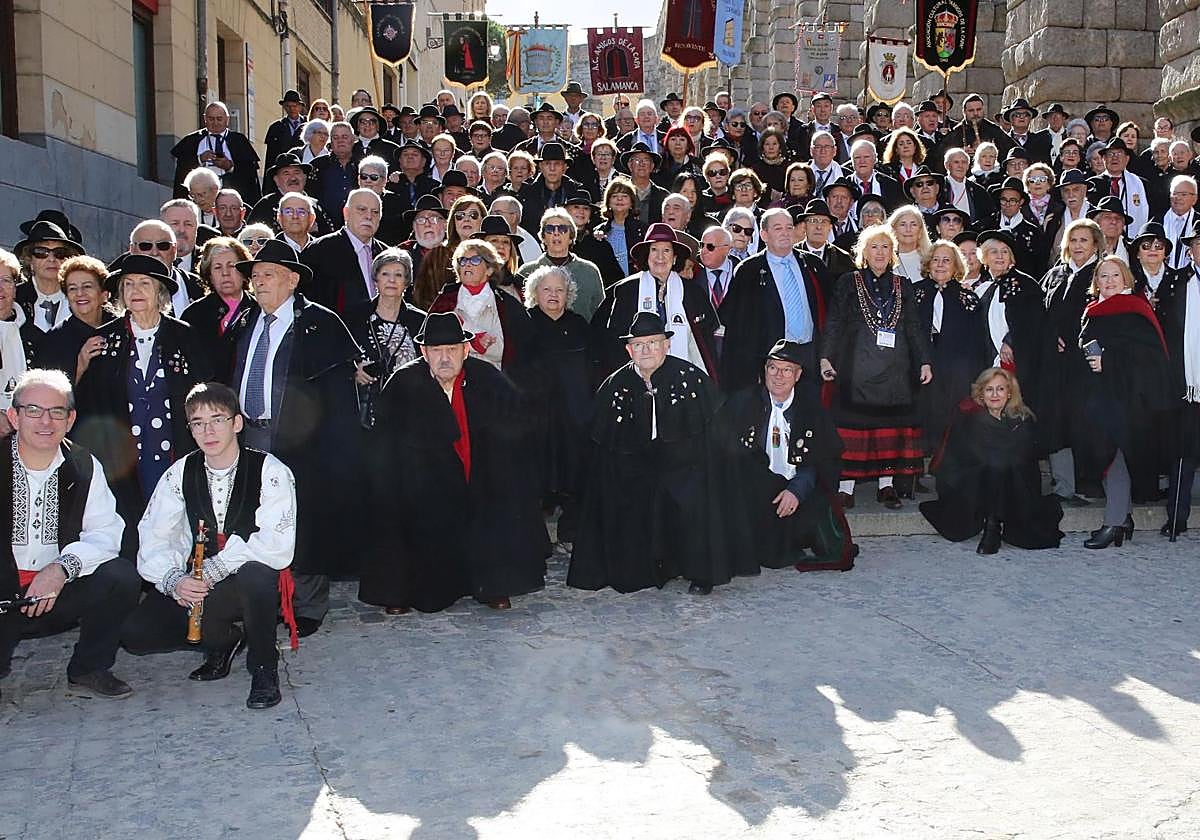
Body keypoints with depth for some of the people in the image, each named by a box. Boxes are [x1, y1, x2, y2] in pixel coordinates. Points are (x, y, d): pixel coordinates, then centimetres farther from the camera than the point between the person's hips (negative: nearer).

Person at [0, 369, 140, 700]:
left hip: (59, 593, 3)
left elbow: (106, 532, -4)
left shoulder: (84, 467, 2)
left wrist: (63, 567, -23)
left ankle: (88, 670, 0)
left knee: (121, 576, -21)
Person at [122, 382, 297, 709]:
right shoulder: (180, 474, 1)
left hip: (252, 584, -4)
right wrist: (173, 581, -22)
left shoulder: (271, 472, -13)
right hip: (196, 582, 4)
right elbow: (152, 539, -3)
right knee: (134, 634, -17)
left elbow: (277, 547, -24)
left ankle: (264, 667, -12)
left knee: (256, 572, -39)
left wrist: (213, 570, -26)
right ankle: (222, 640, 11)